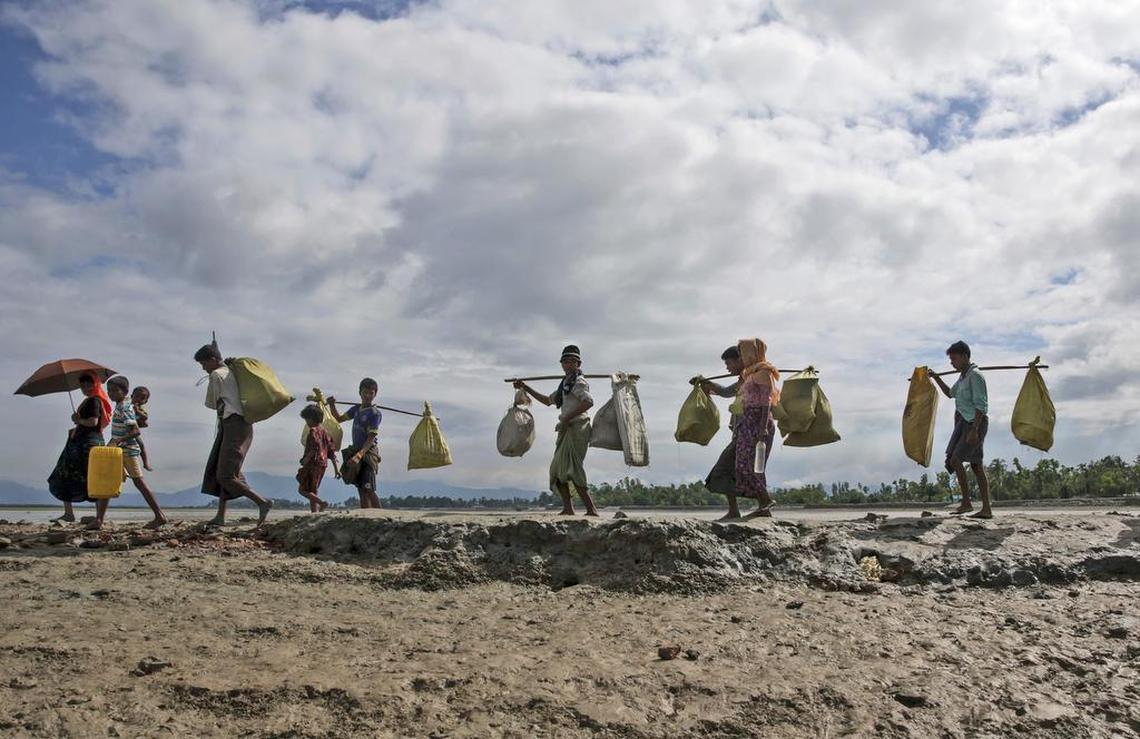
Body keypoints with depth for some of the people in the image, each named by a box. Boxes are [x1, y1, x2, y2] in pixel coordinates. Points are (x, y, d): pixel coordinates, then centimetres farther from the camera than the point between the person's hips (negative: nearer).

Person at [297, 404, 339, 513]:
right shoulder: (324, 431, 15)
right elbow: (331, 450, 14)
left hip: (313, 464, -8)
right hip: (322, 465, 8)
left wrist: (304, 461, -17)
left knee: (302, 489, -3)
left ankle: (322, 502, -19)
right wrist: (336, 468, 15)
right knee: (312, 491, 14)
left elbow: (314, 448, -23)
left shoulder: (313, 431, -9)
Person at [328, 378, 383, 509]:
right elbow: (339, 419, 26)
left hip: (368, 453, -8)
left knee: (369, 489, -16)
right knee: (361, 489, 7)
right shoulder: (356, 409, 12)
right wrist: (332, 405, 8)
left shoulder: (375, 413, -11)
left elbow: (371, 439, -19)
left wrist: (359, 455, -30)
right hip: (356, 451, 8)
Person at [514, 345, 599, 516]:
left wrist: (568, 418, -23)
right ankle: (568, 508, 10)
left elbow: (589, 402, -24)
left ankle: (591, 509, -19)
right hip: (567, 430, 10)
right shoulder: (565, 384, 23)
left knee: (571, 468, -17)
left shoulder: (578, 382, -6)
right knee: (558, 468, 9)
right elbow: (548, 400, 34)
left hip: (577, 427, -10)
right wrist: (525, 388, 33)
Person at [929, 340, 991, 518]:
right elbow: (950, 393, 36)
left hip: (975, 423, -10)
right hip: (964, 423, 10)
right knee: (977, 466, 6)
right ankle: (986, 509, 7)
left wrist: (974, 430, -25)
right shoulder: (963, 376, 17)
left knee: (956, 459, -14)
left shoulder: (975, 376, -12)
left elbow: (981, 405, -19)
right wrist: (935, 377, 28)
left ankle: (966, 502, -8)